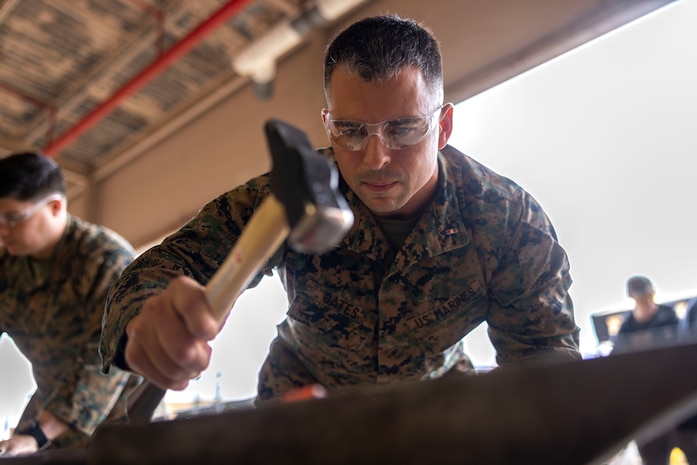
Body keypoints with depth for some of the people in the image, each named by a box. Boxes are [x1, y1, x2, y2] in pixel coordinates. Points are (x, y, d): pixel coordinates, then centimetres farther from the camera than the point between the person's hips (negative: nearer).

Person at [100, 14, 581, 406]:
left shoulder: (510, 218, -23)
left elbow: (547, 345, -19)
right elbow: (174, 261, -26)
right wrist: (150, 319, -51)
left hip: (433, 401, 2)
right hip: (303, 389, 0)